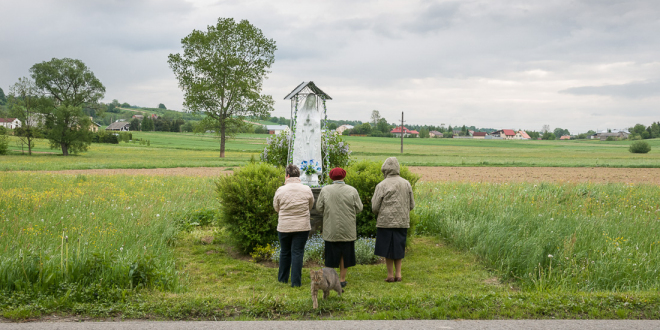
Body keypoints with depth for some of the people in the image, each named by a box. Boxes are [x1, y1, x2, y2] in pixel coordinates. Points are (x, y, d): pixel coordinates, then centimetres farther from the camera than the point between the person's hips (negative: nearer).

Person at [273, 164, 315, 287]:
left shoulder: (280, 190, -8)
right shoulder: (307, 190, -5)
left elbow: (276, 208, 5)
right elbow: (310, 206, 9)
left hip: (284, 227, 0)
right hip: (302, 226, 0)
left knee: (284, 252, 16)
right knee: (297, 253, 4)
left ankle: (282, 278, 27)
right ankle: (295, 281, 3)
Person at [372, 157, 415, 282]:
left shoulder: (382, 185, -9)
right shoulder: (406, 184, 2)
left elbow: (375, 207, -7)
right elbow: (412, 205, 8)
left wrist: (379, 213, 15)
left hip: (386, 221, -4)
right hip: (402, 222, 4)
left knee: (387, 248, 6)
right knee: (398, 248, 14)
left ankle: (390, 275, 11)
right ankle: (398, 274, 11)